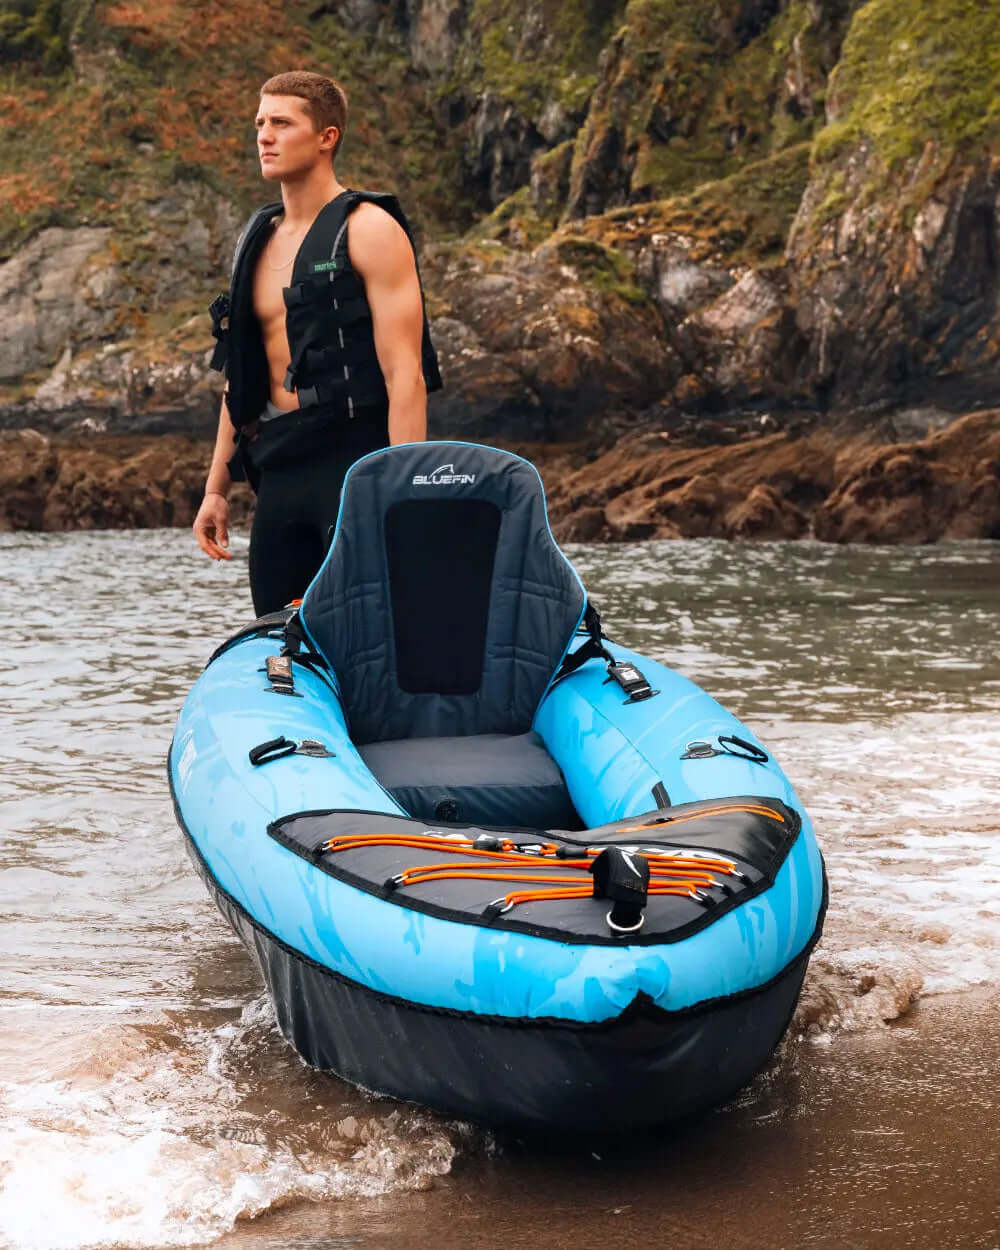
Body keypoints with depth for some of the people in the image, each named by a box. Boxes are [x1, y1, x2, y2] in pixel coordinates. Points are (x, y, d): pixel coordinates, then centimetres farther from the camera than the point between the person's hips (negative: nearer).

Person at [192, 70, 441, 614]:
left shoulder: (368, 229, -4)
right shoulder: (256, 240, 18)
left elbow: (404, 371, -12)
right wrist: (215, 488, 18)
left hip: (354, 458, -7)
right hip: (279, 468, 7)